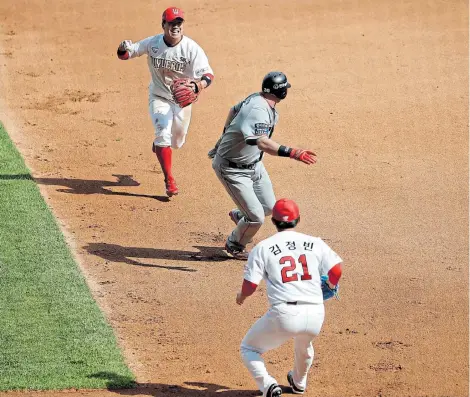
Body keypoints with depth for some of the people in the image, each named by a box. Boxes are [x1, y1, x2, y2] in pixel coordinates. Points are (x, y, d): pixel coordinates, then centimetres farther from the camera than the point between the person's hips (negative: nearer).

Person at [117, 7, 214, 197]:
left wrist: (198, 86, -51)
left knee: (176, 142, 16)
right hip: (159, 97, -1)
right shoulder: (152, 43, -15)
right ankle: (169, 181, -8)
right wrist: (123, 49, -33)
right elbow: (125, 54, -7)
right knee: (163, 135, -19)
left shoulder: (192, 48, -23)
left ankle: (158, 144, 54)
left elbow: (208, 74, -28)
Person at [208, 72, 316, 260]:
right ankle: (235, 246, 22)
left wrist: (222, 141, 27)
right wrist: (292, 153, -59)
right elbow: (262, 143, -51)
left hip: (254, 164, 9)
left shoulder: (255, 98, -5)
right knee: (256, 217, -7)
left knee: (268, 207, 16)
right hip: (233, 169, -9)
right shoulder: (258, 111, -35)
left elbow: (233, 111, 13)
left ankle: (239, 215, 46)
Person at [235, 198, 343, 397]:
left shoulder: (262, 248, 4)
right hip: (315, 315, 4)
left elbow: (249, 286, 0)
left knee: (248, 349, 18)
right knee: (304, 344, 39)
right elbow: (336, 270, 2)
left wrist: (241, 296, 24)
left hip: (283, 314, -4)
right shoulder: (315, 243, 10)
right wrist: (331, 286, 25)